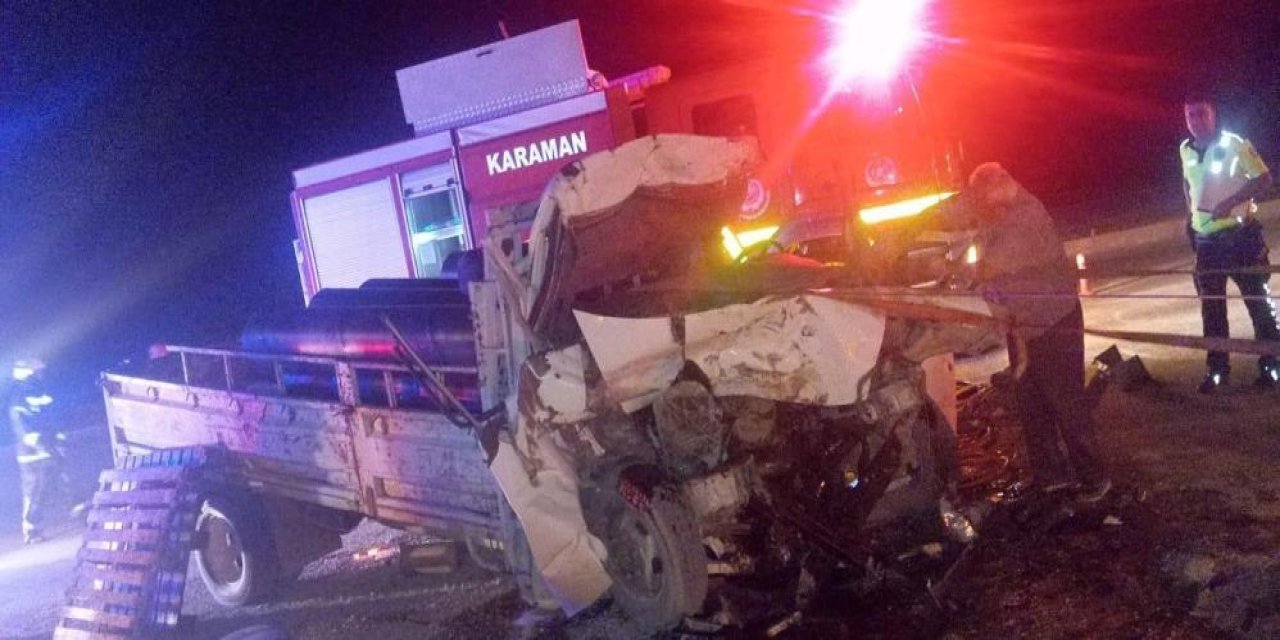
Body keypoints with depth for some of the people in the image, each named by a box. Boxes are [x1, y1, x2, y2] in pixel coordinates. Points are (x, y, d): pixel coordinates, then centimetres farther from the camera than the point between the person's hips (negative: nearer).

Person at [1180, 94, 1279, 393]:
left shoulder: (1235, 144, -12)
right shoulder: (1185, 150, 4)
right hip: (1205, 240, 5)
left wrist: (1231, 202, -23)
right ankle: (1217, 368, 18)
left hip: (1240, 235, -5)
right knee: (1211, 307, 9)